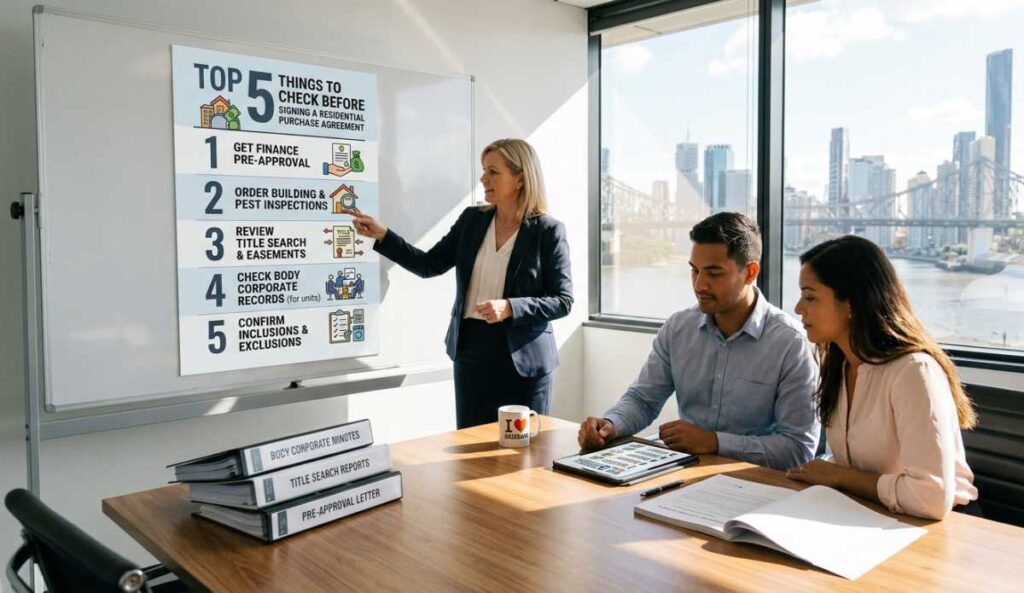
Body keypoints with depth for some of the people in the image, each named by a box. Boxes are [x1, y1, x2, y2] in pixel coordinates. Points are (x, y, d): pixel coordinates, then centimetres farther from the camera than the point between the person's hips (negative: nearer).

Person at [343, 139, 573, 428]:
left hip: (522, 356, -4)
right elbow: (429, 265, 7)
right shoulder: (472, 220, 6)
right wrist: (382, 235, -3)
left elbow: (563, 301, -9)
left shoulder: (548, 231, -8)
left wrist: (510, 307, -22)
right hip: (471, 350, 4)